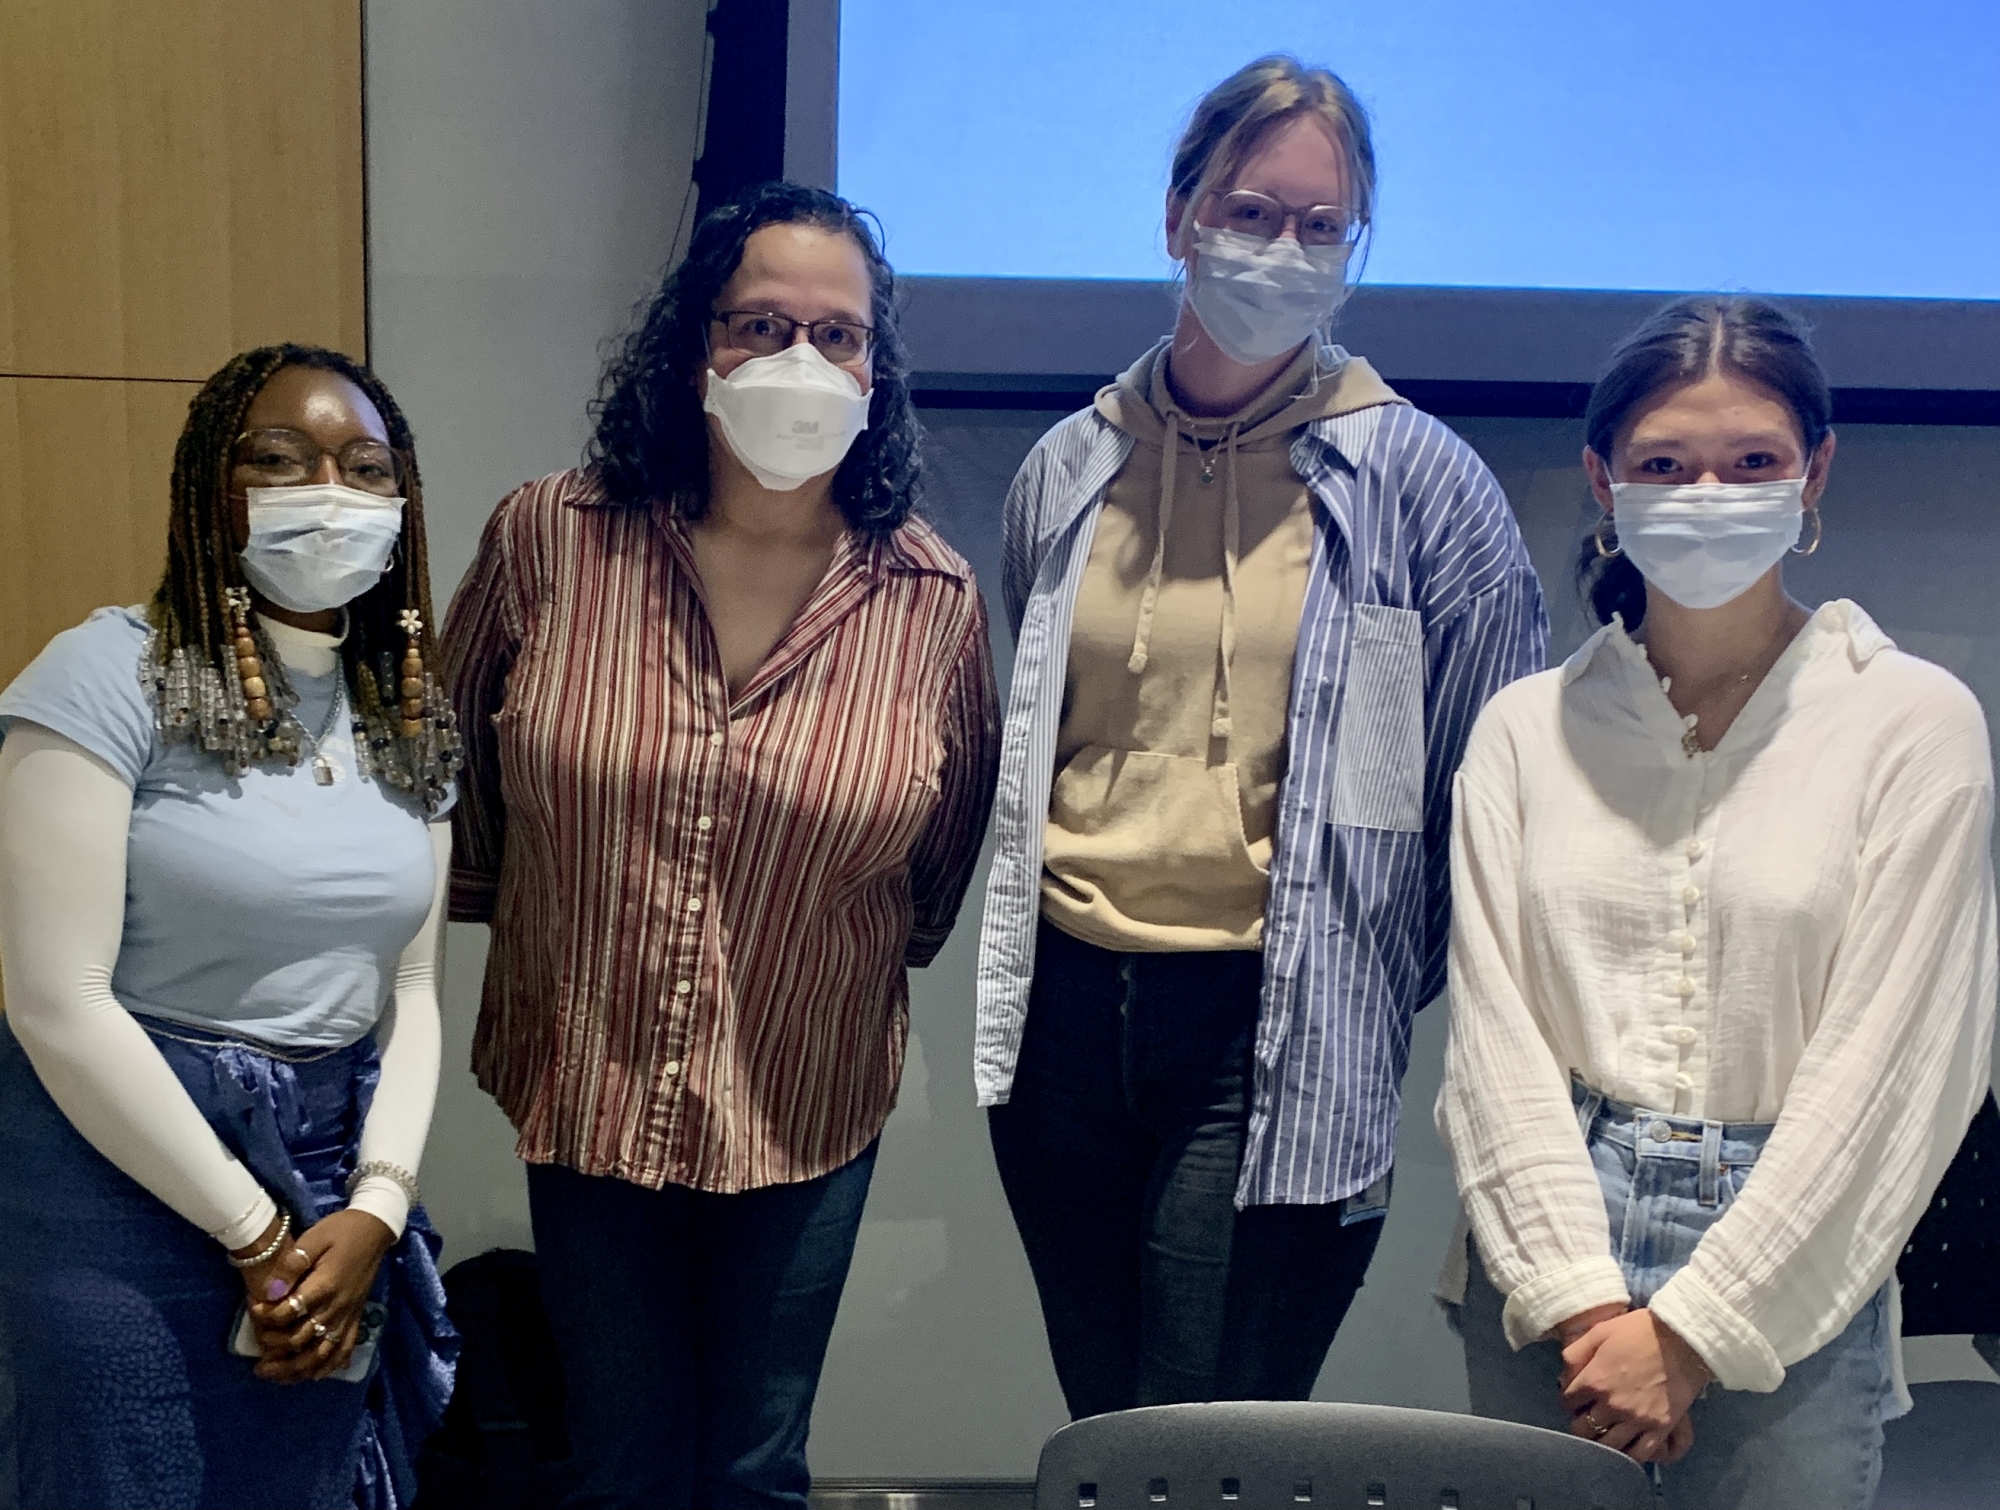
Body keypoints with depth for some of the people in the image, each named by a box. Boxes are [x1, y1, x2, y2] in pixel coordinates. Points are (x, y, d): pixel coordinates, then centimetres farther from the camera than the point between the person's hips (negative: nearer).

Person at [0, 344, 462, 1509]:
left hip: (335, 1186, 5)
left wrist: (377, 1205, -7)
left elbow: (413, 989, 7)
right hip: (126, 1178, -5)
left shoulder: (410, 715, 6)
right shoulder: (110, 678, -13)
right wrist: (254, 1230, -13)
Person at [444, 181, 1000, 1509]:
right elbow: (454, 754, 7)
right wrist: (502, 908, 15)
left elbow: (948, 833, 8)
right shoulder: (549, 538, -11)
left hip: (806, 1115, 0)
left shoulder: (931, 598, -10)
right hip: (585, 1092, 1)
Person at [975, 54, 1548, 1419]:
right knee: (1104, 1445, 17)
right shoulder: (1071, 469, 7)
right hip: (1069, 1013, 4)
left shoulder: (1420, 479, -4)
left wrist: (1394, 989, 2)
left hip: (1282, 1042, -4)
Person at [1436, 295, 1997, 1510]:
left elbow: (1881, 1064, -8)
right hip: (1543, 1283, 2)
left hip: (1789, 1297, -2)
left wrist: (1691, 1331, -10)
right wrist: (1583, 1303, -11)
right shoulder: (1527, 728, 2)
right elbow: (1495, 1033, -1)